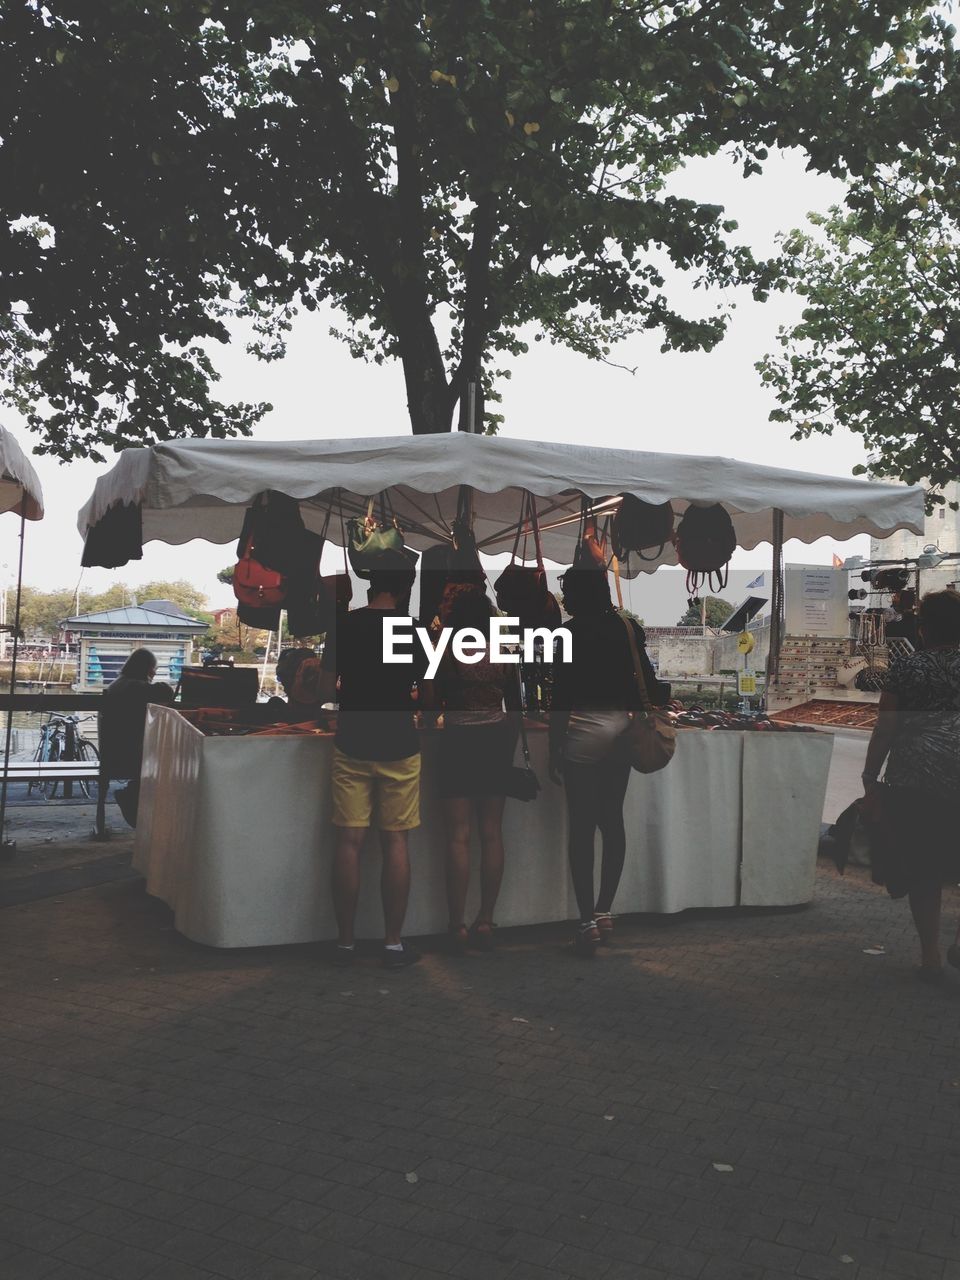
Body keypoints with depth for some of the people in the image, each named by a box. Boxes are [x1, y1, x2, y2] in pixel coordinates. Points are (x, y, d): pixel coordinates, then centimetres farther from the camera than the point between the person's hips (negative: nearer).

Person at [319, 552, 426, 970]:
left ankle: (345, 942, 11)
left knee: (349, 842, 5)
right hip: (399, 747, -1)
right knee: (395, 842, 5)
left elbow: (325, 692, -2)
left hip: (351, 745, 1)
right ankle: (393, 943, 10)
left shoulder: (343, 626, -1)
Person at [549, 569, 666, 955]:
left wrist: (554, 750, -5)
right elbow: (647, 682, 11)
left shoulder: (569, 633, -8)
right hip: (621, 730, 5)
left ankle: (588, 922, 1)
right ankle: (605, 912, 20)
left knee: (582, 827, 0)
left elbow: (561, 696, -10)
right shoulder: (627, 628, 6)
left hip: (584, 733, -5)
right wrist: (666, 695, 33)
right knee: (612, 821, 14)